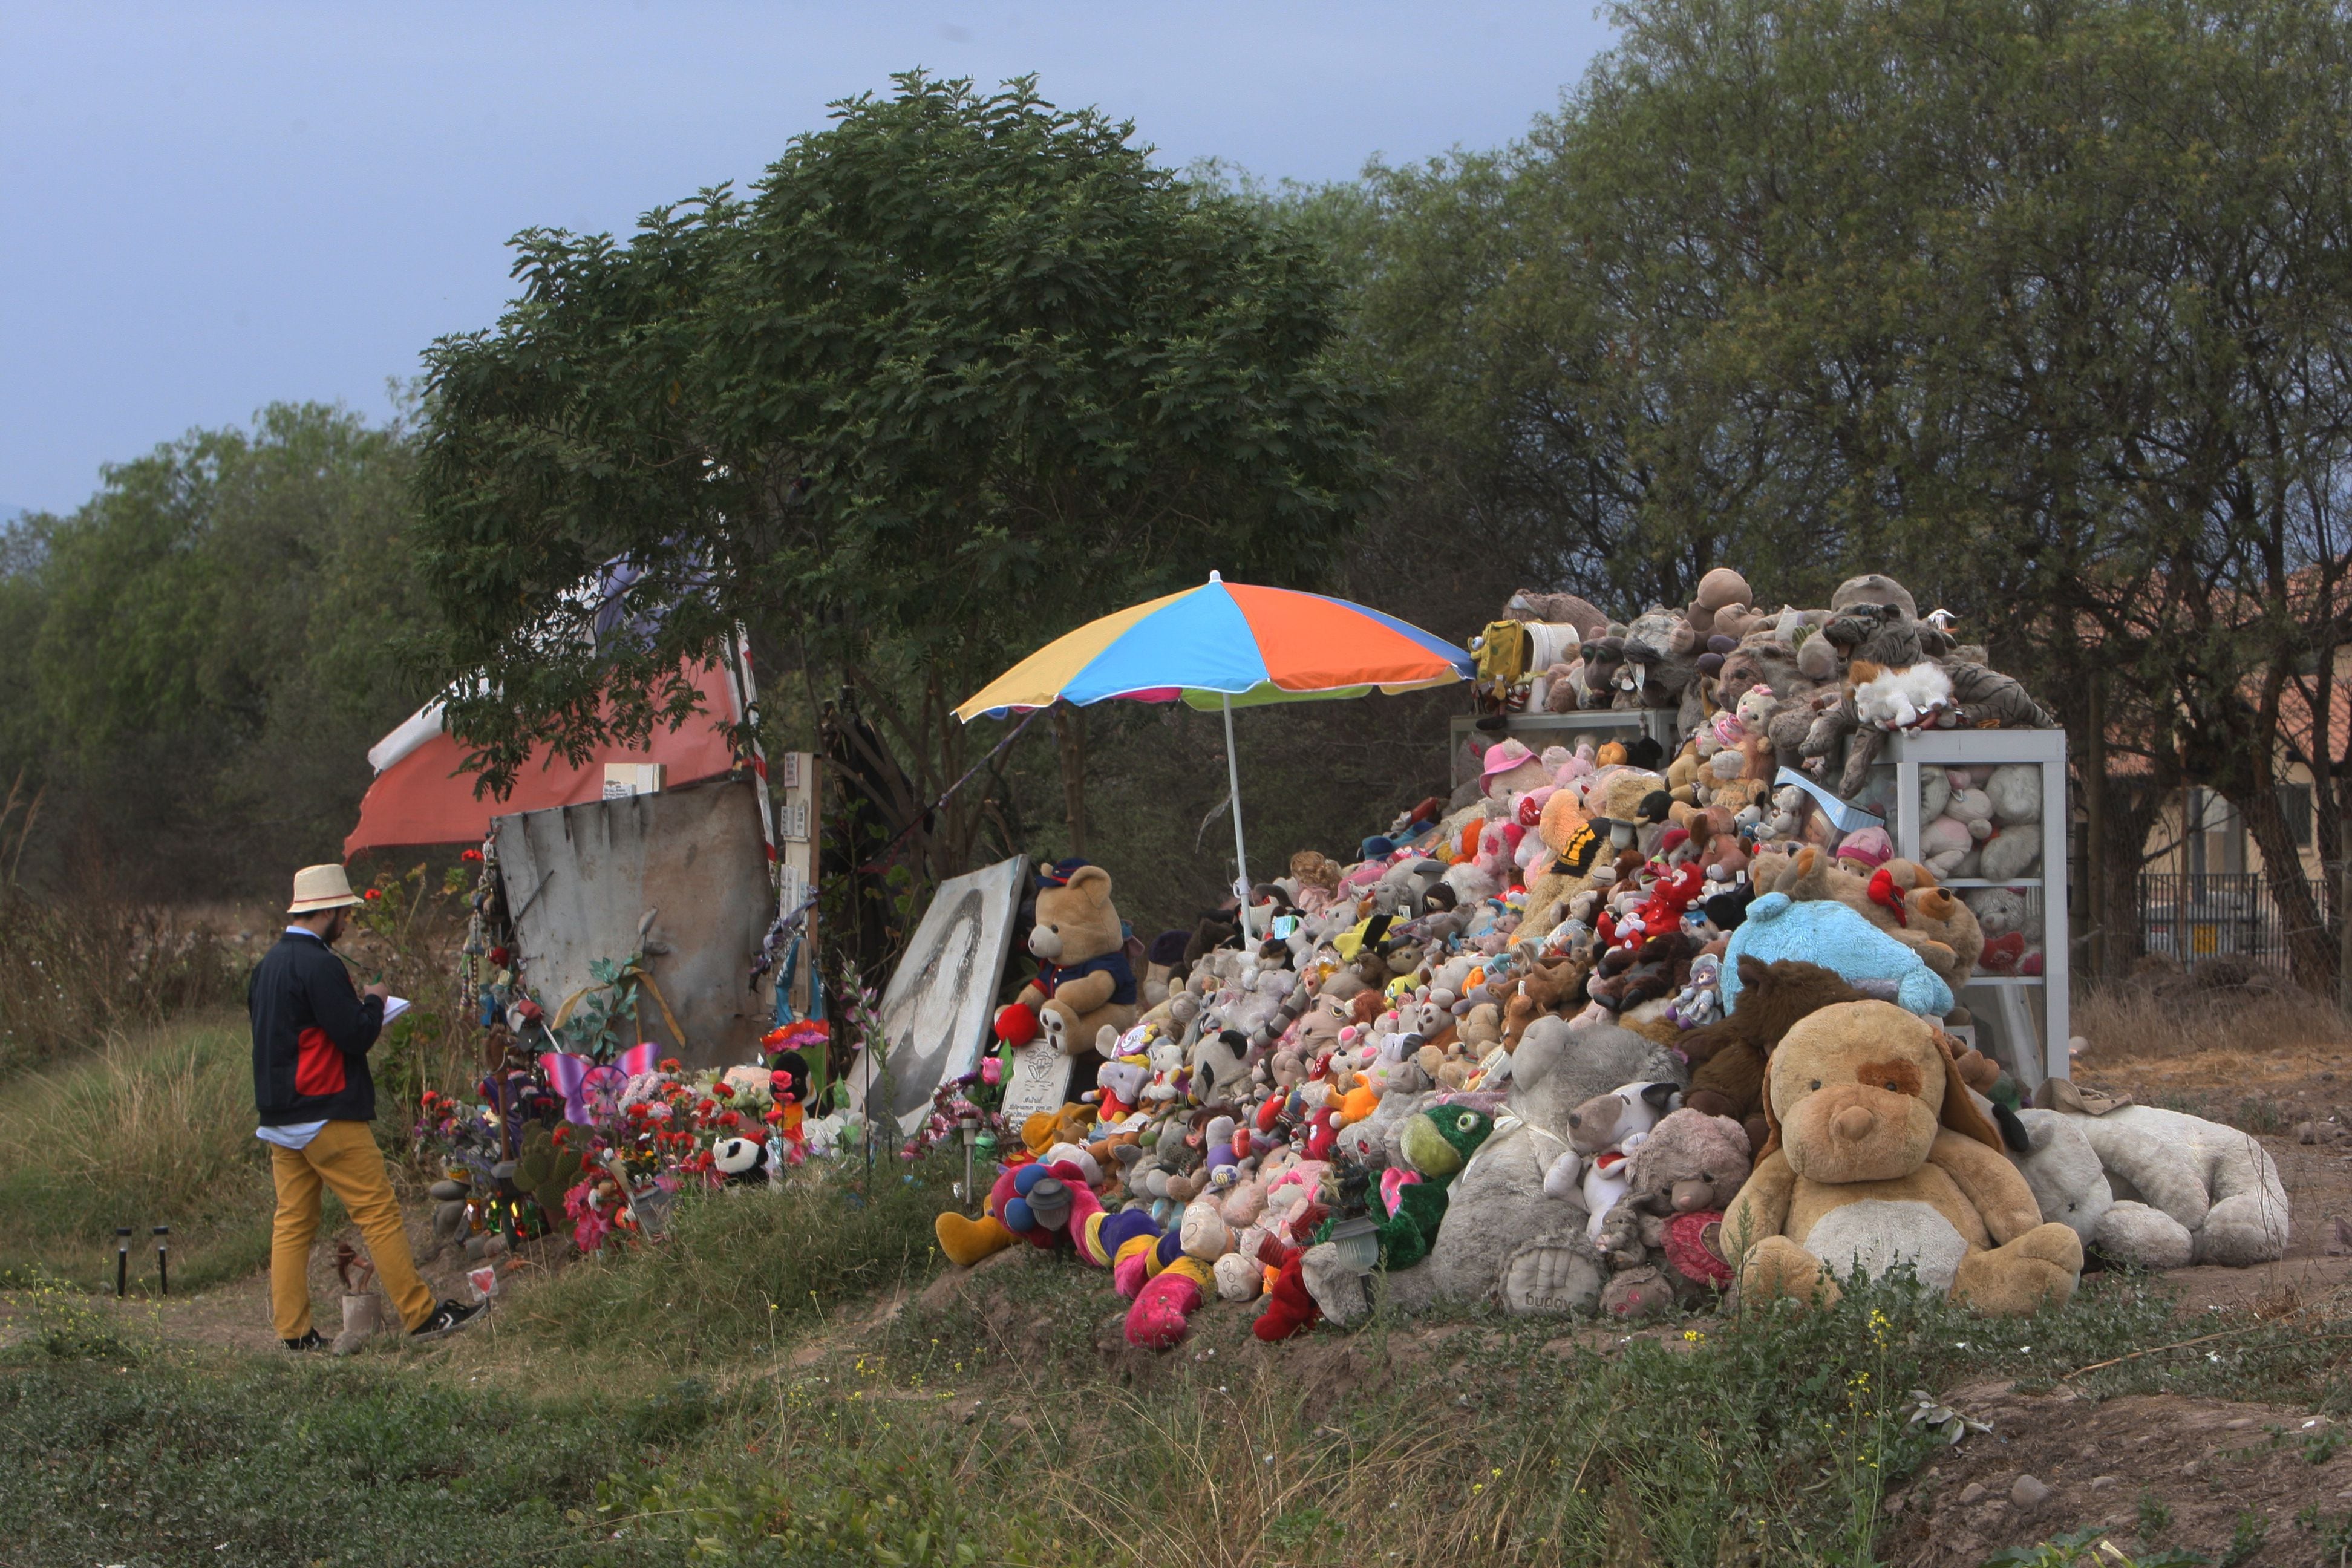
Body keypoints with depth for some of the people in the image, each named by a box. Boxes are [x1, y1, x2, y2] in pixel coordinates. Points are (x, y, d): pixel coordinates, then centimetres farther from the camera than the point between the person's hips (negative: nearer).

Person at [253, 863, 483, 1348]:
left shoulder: (269, 964, 12)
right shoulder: (318, 965, -16)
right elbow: (356, 1036, -19)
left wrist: (358, 1013, 18)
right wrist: (374, 1002, 1)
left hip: (279, 1116, 9)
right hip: (327, 1116, -9)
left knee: (292, 1219, 8)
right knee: (379, 1212, -4)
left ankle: (293, 1330, 7)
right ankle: (421, 1315, -2)